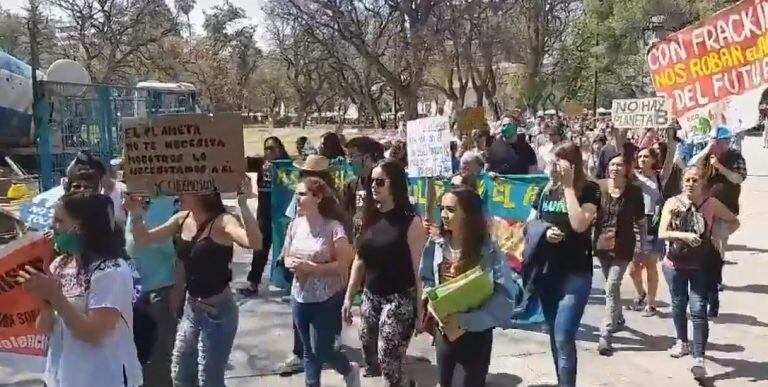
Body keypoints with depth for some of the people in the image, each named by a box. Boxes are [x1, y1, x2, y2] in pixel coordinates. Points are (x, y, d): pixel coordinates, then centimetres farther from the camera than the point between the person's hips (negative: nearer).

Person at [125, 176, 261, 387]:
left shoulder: (222, 222, -21)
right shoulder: (182, 219, 1)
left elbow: (255, 243, -38)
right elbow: (144, 240, 9)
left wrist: (243, 204, -46)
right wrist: (136, 214, -8)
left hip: (218, 310, -7)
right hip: (191, 308, 8)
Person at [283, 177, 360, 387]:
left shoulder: (333, 227, -16)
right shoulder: (295, 225, 1)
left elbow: (343, 264, -17)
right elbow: (286, 257, 11)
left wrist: (311, 268, -24)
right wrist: (291, 264, -12)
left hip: (328, 299, -5)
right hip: (301, 297, 5)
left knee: (321, 350, 3)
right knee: (309, 350, 15)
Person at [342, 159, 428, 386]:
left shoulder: (410, 222, -13)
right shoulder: (370, 217, 5)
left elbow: (419, 269, -14)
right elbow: (360, 260, 11)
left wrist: (422, 308, -15)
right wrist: (349, 297, 11)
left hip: (399, 299, -6)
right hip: (371, 296, 6)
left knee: (388, 361, -7)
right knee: (369, 355, 12)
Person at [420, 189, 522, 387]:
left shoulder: (490, 252, -17)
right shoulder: (436, 245, -7)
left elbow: (505, 299, -21)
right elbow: (426, 279, 5)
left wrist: (464, 320, -28)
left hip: (476, 334, -3)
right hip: (444, 330, 3)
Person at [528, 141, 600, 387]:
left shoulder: (589, 190, -7)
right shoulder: (546, 190, 6)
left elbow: (579, 225, -23)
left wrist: (568, 186, -18)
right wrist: (543, 232, -10)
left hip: (576, 274, -5)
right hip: (546, 272, 5)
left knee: (564, 338, -11)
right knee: (554, 336, 15)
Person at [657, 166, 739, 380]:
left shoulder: (711, 204, -7)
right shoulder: (672, 203, -8)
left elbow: (734, 222, 8)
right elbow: (662, 233, -14)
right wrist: (684, 235, -29)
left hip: (701, 266, -2)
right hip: (675, 264, 2)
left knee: (698, 310, -8)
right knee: (678, 305, 18)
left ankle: (699, 359, -8)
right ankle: (682, 342, 40)